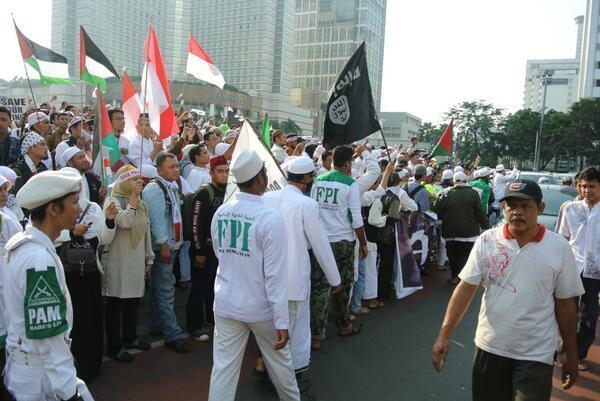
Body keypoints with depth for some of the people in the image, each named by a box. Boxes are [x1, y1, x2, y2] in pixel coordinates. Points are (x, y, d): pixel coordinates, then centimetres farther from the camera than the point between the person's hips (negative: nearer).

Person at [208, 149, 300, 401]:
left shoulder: (219, 213, -3)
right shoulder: (270, 218, -20)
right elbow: (275, 274, -21)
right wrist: (282, 322, -16)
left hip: (226, 304, 4)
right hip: (261, 308, -3)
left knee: (224, 367, 8)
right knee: (279, 359, 19)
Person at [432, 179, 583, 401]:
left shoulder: (559, 247, -6)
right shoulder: (487, 240, -6)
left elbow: (565, 304, 1)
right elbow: (466, 288, -7)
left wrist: (571, 355, 7)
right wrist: (444, 335, -13)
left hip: (536, 355, -1)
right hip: (490, 347, 2)